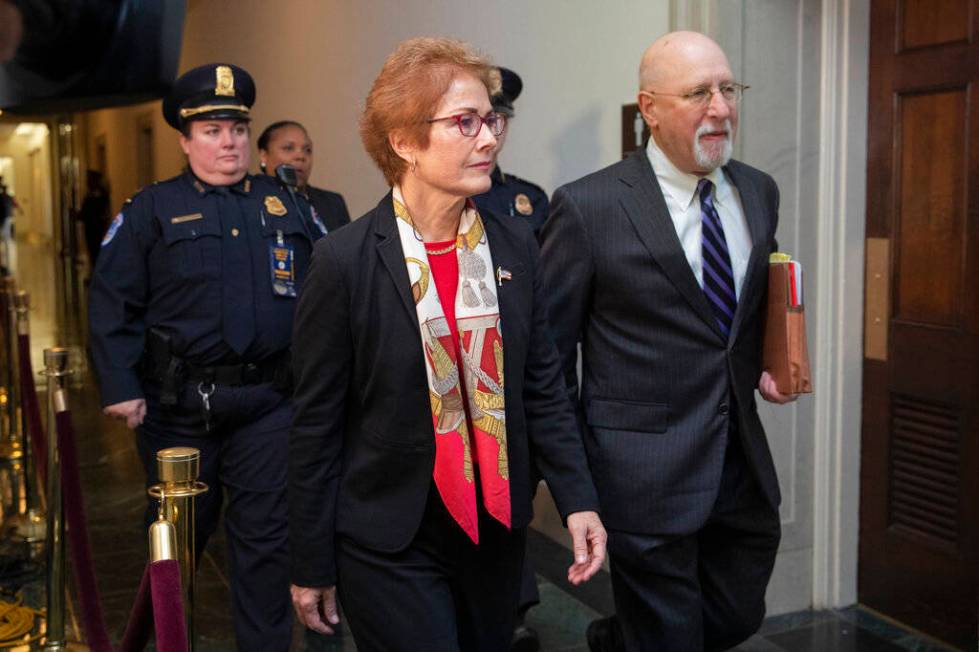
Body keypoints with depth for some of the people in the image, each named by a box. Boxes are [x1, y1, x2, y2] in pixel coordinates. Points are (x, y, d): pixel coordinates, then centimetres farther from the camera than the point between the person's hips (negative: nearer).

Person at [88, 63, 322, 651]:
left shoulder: (286, 204, 8)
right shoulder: (151, 211, 1)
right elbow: (113, 304, -3)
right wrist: (121, 389, -11)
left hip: (269, 401, 1)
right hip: (178, 405, -1)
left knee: (266, 534, 5)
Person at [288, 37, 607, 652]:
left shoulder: (516, 244, -1)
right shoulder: (344, 261, -13)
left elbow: (543, 387, 6)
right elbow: (317, 426, -8)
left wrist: (578, 500, -2)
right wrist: (312, 567, -4)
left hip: (497, 529, 5)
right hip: (390, 548, -4)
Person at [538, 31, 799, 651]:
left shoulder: (759, 192, 5)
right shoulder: (588, 207, -13)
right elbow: (550, 350, -7)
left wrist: (764, 364, 5)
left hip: (743, 462, 6)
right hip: (646, 474, -6)